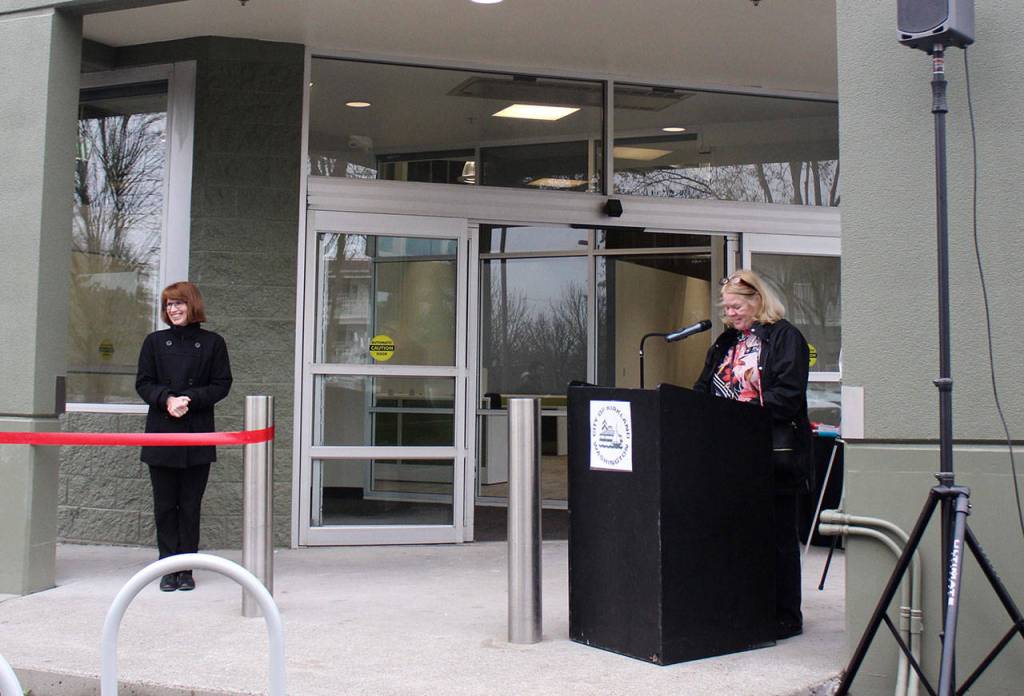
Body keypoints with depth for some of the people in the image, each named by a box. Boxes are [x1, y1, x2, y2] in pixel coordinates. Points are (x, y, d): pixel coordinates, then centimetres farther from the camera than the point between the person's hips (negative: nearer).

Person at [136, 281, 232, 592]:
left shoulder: (212, 343, 3)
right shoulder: (155, 342, 8)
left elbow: (222, 384, 1)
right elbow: (143, 383, 6)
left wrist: (191, 398, -14)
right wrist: (167, 400, -13)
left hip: (198, 437, -1)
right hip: (161, 434, 1)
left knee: (190, 505, 3)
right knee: (164, 505, 4)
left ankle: (186, 569, 11)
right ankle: (169, 567, 12)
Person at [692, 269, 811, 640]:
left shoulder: (785, 337, -5)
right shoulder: (725, 342, 18)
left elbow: (787, 395, -15)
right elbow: (704, 389, 20)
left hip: (774, 453, -7)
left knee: (778, 535, 1)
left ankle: (786, 616, 11)